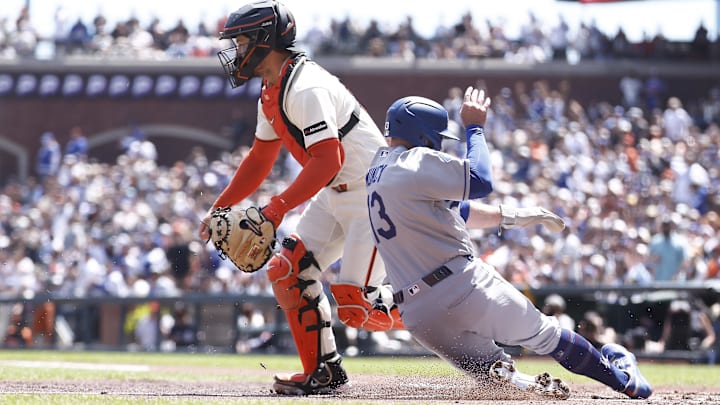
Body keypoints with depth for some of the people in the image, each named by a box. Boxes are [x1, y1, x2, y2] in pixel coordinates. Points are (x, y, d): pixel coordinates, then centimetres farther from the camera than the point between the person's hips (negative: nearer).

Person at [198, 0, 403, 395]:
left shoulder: (305, 89, -23)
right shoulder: (270, 94, 10)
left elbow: (327, 161, -32)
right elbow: (260, 159, 20)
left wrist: (277, 207, -37)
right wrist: (219, 208, 15)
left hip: (373, 195, -10)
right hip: (335, 196, 10)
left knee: (355, 304, -17)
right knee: (287, 270, 1)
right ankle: (323, 372, 7)